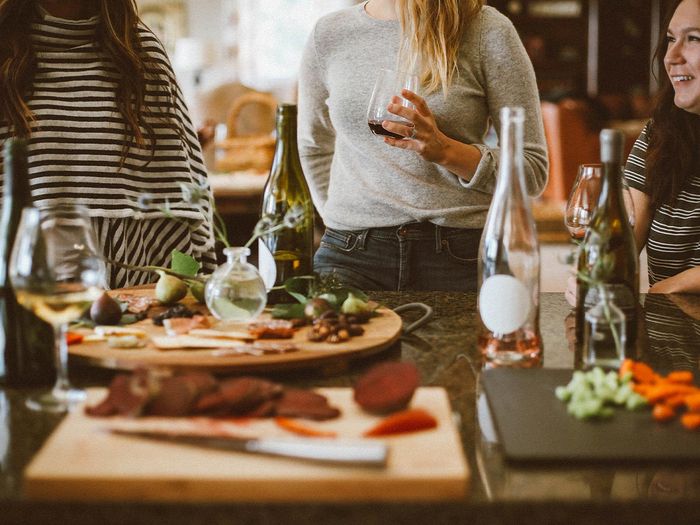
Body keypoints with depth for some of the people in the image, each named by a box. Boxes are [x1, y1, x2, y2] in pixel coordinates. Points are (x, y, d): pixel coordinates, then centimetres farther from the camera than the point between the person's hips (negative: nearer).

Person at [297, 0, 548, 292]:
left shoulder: (487, 30, -2)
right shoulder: (328, 33, 9)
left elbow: (533, 169, -2)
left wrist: (445, 150, -17)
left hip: (457, 255, -2)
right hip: (351, 252, 2)